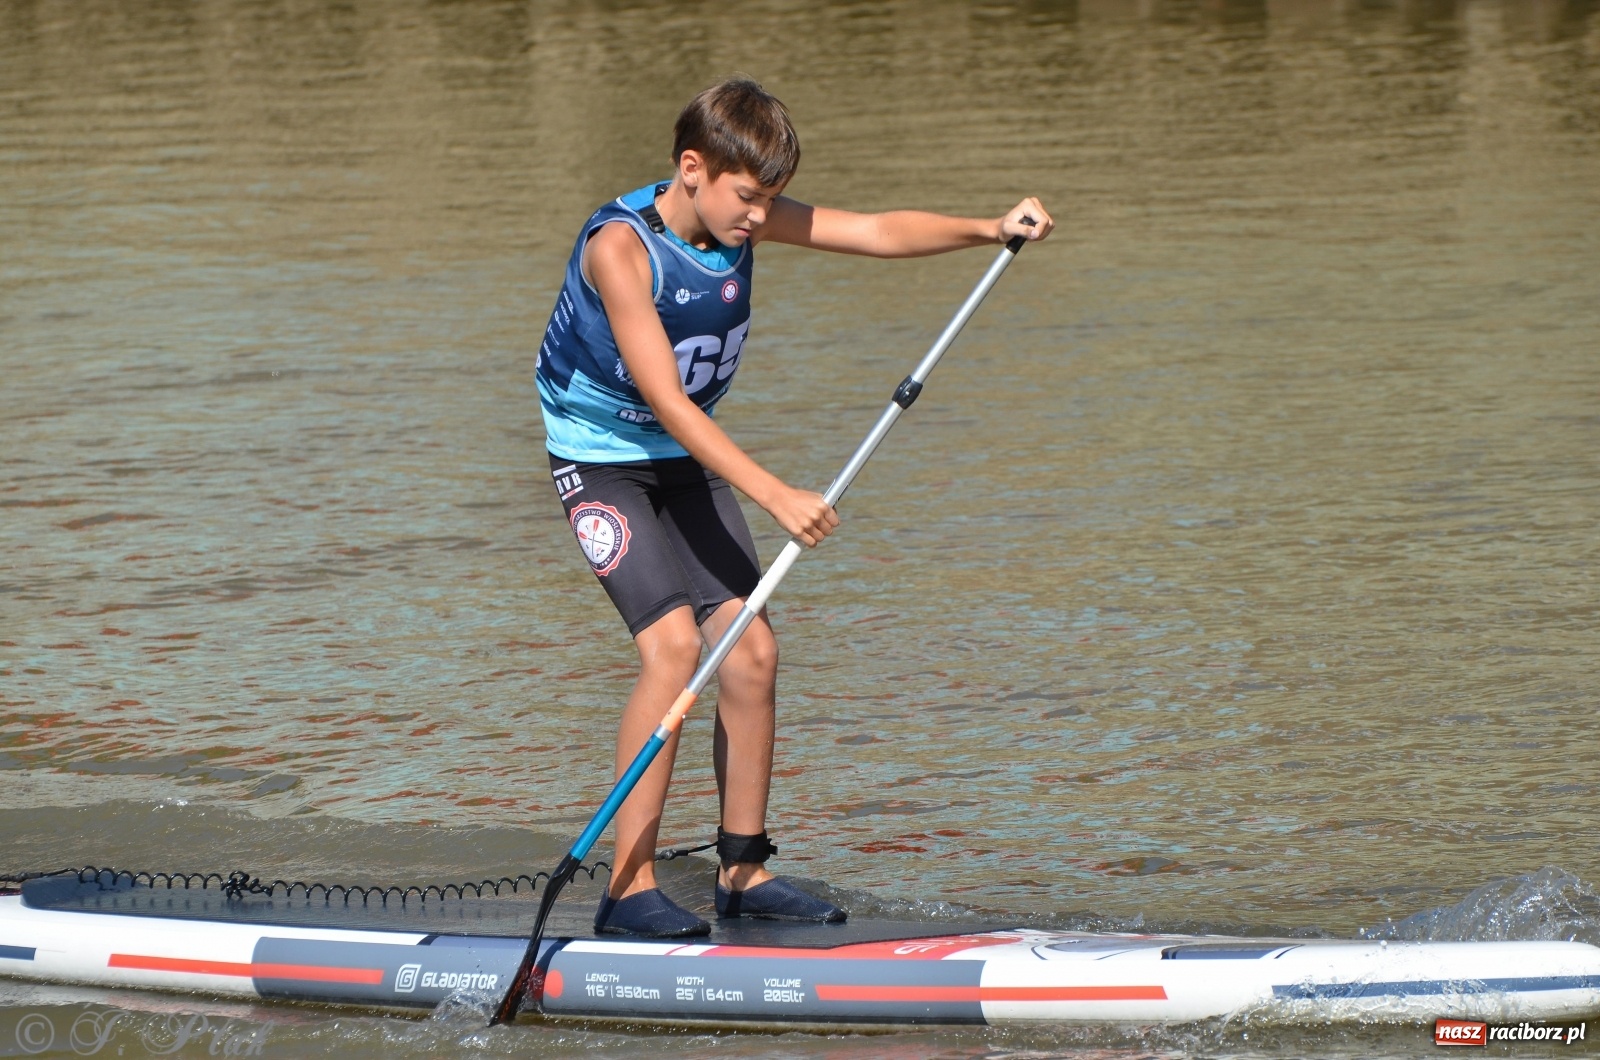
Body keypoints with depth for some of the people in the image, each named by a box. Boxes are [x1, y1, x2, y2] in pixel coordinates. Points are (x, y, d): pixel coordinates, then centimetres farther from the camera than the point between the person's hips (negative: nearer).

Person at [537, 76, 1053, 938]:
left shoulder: (739, 215, -8)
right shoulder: (619, 248, -28)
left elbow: (878, 233, -9)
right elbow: (667, 403, -33)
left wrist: (989, 230, -25)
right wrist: (775, 496, -39)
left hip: (690, 458, 7)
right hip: (604, 460, -7)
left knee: (752, 652, -2)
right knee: (673, 643, -22)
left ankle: (743, 872, 10)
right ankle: (629, 885, -18)